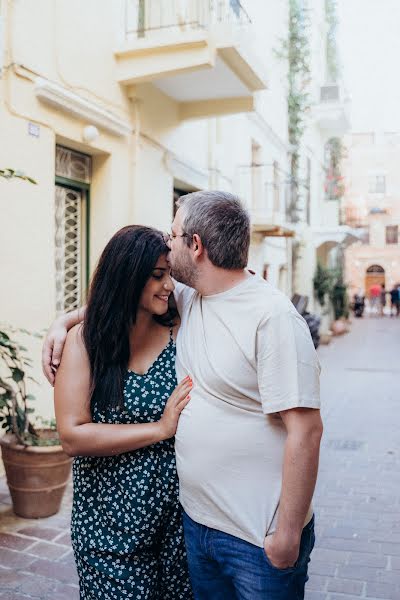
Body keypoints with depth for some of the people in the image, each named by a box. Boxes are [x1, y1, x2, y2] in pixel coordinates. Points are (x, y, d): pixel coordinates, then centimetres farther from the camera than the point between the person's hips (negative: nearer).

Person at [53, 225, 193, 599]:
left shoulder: (179, 335, -3)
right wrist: (160, 428, -18)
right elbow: (72, 437, -15)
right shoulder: (85, 341, -9)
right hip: (110, 521, -2)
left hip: (176, 514, 3)